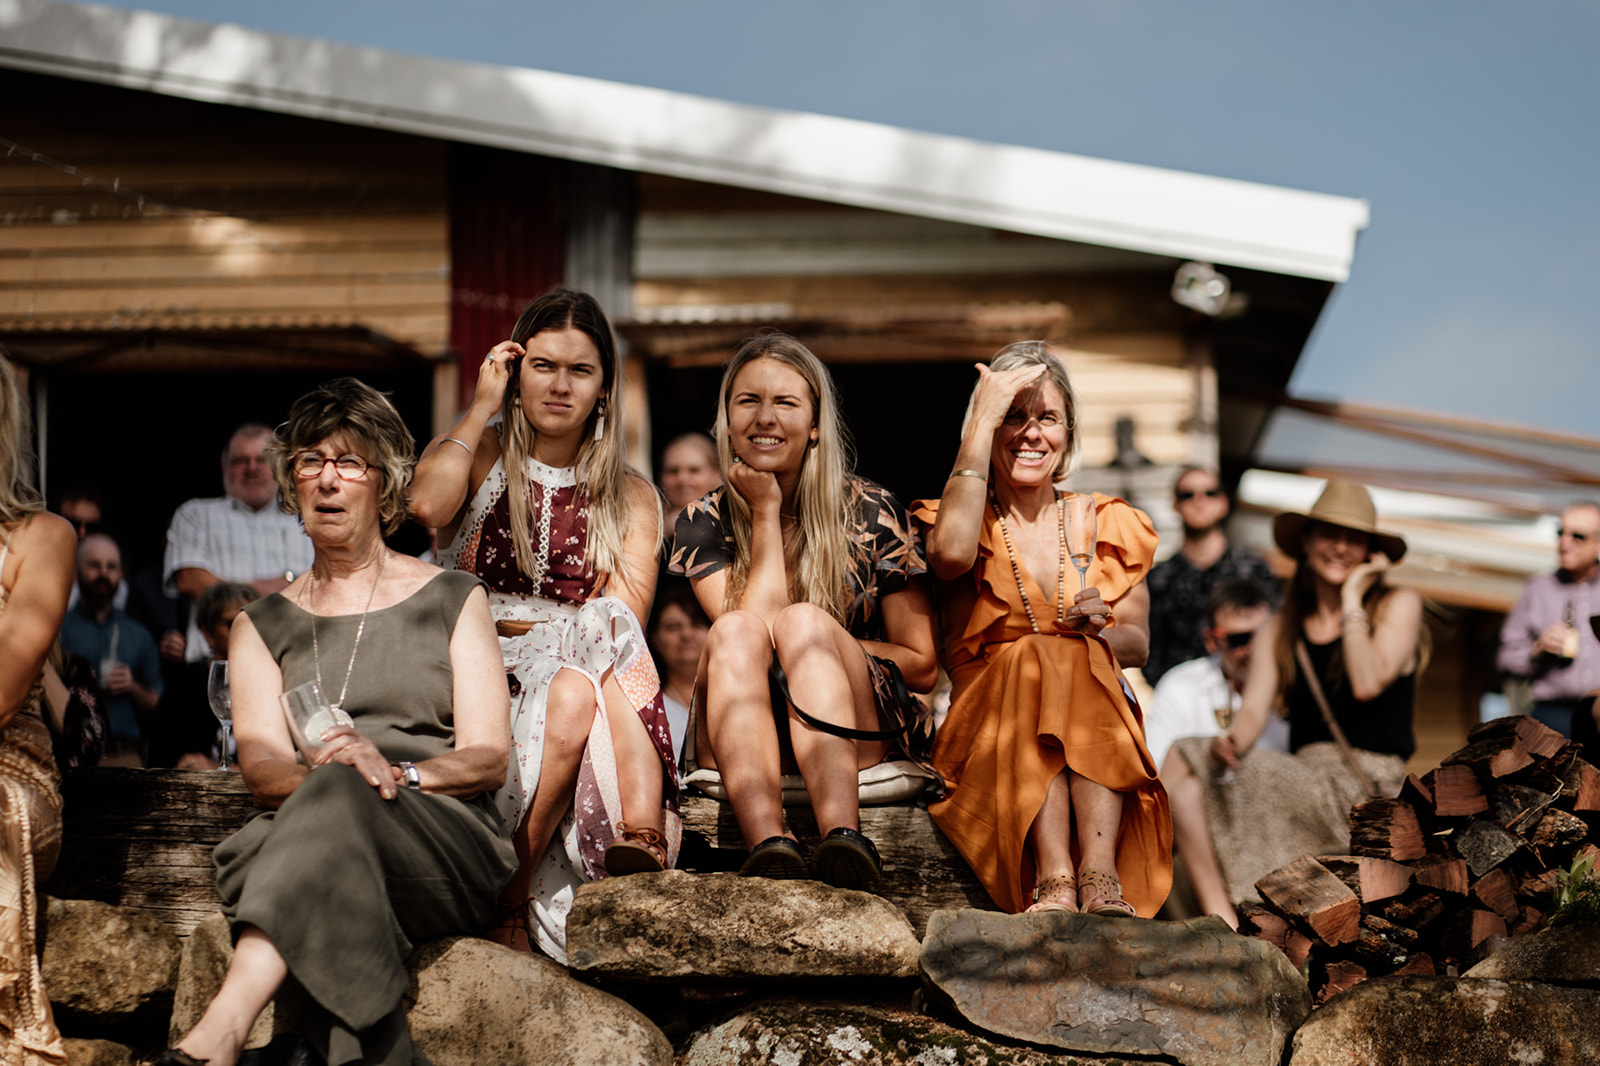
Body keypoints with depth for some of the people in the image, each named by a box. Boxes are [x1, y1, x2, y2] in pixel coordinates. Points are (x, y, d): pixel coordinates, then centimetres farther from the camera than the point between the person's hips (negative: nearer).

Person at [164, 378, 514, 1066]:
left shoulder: (451, 602, 16)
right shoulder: (263, 626, 22)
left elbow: (489, 758, 4)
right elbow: (259, 764, 4)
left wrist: (394, 771, -17)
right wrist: (317, 772, -21)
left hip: (448, 844, -1)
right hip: (307, 835, 1)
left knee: (338, 801, -37)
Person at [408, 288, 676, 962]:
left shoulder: (631, 498, 16)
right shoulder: (481, 457, 14)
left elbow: (625, 617, -1)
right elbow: (425, 505, -13)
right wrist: (483, 407, -2)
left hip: (583, 669, 1)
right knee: (576, 692, -35)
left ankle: (637, 848, -43)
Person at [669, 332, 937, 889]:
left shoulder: (872, 513, 3)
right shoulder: (703, 523, 5)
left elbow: (922, 665, 2)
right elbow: (742, 637, -13)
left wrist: (817, 642, -6)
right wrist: (766, 513, -9)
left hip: (852, 741, -1)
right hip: (738, 747, 1)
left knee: (802, 621, -28)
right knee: (738, 629, -28)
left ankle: (843, 833, -52)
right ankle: (768, 842, -54)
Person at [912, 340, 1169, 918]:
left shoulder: (1107, 524, 16)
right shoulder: (964, 521, 7)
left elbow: (1138, 643, 10)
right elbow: (951, 554, -20)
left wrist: (1102, 631, -14)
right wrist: (982, 420, -15)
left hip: (1099, 732, 2)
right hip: (987, 732, -2)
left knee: (1081, 660, -30)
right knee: (1032, 658, -32)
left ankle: (1100, 875, -46)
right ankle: (1054, 881, -46)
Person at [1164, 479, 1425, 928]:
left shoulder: (1398, 605, 4)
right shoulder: (1279, 631, 15)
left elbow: (1368, 684, -13)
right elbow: (1254, 709, 1)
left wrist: (1352, 598, -6)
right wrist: (1233, 740, -22)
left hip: (1370, 791, -6)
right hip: (1303, 782, 6)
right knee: (1182, 762, -18)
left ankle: (1225, 919, -19)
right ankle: (1221, 920, -26)